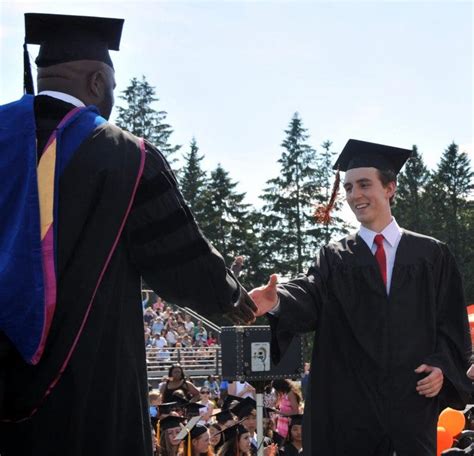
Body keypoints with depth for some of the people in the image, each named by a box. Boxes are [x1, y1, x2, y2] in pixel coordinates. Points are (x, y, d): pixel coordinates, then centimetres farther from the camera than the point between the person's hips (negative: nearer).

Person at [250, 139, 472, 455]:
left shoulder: (432, 254, 8)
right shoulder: (335, 258, 8)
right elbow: (309, 294, -11)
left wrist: (443, 366, -10)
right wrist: (278, 302, -33)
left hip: (413, 400, 0)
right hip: (350, 404, 0)